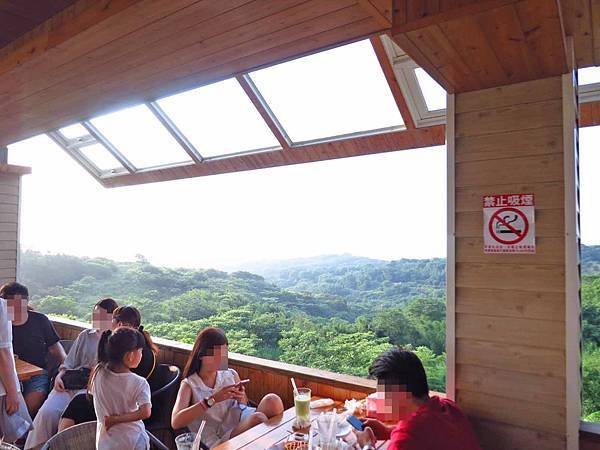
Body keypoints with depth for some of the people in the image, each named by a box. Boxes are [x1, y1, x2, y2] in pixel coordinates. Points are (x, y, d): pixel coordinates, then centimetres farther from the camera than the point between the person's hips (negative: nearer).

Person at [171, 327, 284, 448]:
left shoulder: (231, 375, 11)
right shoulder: (189, 384, 2)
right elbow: (175, 422, -14)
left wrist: (242, 399, -7)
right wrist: (212, 400, -23)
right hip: (219, 441, -4)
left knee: (272, 400, -25)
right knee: (258, 419, -32)